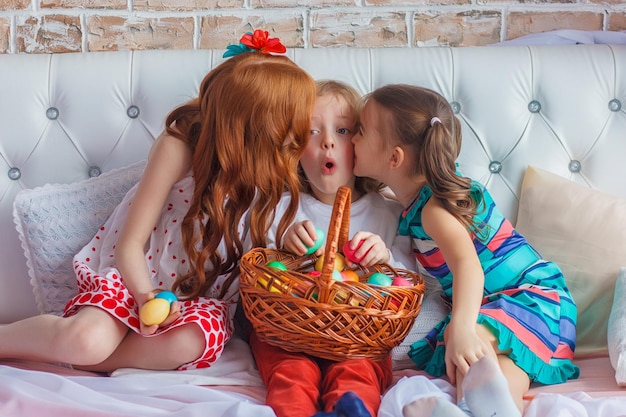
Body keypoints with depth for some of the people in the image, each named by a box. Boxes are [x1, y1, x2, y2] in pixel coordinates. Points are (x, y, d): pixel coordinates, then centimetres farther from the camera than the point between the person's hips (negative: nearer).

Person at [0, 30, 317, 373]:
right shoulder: (180, 146, -19)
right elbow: (131, 243, -18)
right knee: (87, 339, -34)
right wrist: (146, 296, -34)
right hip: (135, 275, -4)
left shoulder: (265, 167, -5)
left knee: (192, 343, -33)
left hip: (200, 292, 4)